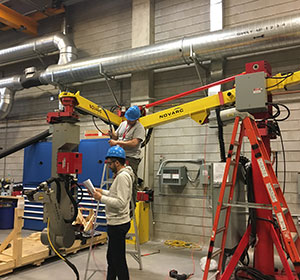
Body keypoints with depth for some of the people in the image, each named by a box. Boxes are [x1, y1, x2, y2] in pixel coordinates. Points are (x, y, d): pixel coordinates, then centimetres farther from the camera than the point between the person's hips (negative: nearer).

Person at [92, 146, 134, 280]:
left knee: (119, 260, -1)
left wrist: (101, 198, -20)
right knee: (111, 257, 22)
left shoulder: (123, 176, -21)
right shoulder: (121, 174, 13)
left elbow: (121, 203, -27)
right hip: (116, 222, 11)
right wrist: (102, 191, 12)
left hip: (118, 224, -11)